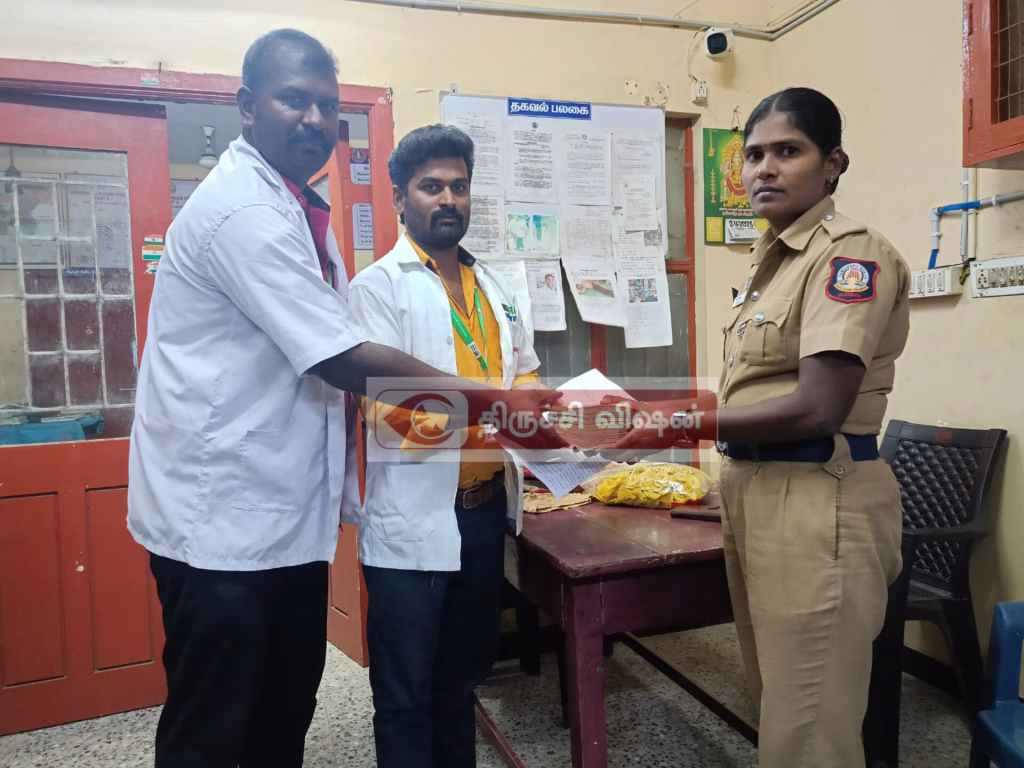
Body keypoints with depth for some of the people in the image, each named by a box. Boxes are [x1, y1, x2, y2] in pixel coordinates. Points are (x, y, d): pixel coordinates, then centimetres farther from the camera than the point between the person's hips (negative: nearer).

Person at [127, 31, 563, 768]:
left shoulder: (296, 208, 12)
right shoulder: (243, 208, -19)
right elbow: (344, 361, -23)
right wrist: (490, 399, -17)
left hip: (287, 510, 9)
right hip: (224, 515, -9)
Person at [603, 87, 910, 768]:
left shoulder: (850, 255, -12)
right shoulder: (776, 258, 14)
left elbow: (817, 409, -21)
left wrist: (687, 422, -15)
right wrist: (676, 414, 4)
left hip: (818, 501, -8)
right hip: (754, 491, 8)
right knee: (779, 703, 20)